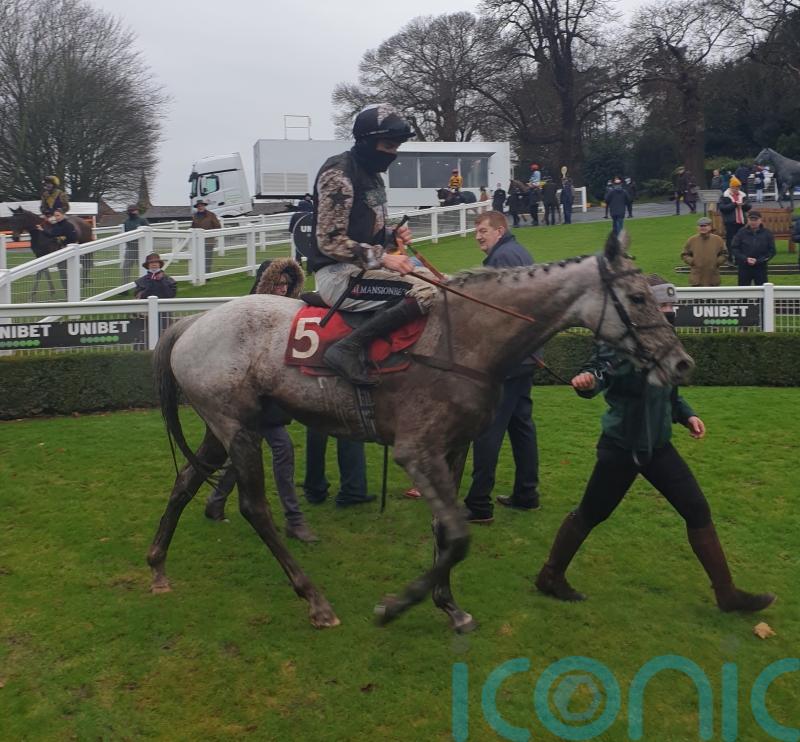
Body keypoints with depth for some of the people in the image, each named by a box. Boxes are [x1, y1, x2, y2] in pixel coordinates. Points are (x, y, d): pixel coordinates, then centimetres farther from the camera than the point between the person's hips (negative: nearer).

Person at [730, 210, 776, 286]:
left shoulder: (767, 233, 0)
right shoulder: (741, 233, -2)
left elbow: (771, 251, -1)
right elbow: (734, 249, -1)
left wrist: (758, 261, -13)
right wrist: (745, 259, -14)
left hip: (761, 268, 0)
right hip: (744, 268, 0)